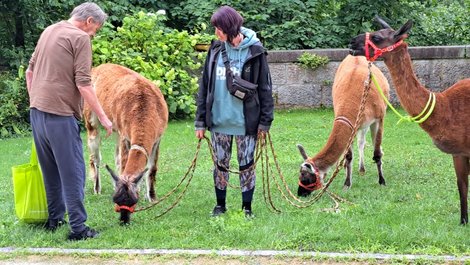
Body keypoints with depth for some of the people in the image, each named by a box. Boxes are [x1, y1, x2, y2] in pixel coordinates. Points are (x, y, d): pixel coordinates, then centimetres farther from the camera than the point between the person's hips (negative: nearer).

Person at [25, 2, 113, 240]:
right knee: (72, 172, -4)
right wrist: (103, 117, -10)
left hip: (37, 111, 8)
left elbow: (30, 72, 22)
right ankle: (78, 227, -4)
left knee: (50, 171, 18)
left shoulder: (49, 31, 16)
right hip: (60, 114, -8)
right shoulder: (80, 38, -9)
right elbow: (83, 84, -14)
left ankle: (54, 219, 26)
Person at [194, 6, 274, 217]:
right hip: (219, 120, 3)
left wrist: (265, 121, -7)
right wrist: (201, 120, 3)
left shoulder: (255, 51, -8)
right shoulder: (216, 49, 2)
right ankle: (220, 205, 28)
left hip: (245, 121, -3)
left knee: (246, 165, 7)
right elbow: (205, 86, 6)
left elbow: (265, 88, -4)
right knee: (220, 164, 13)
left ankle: (247, 207, 19)